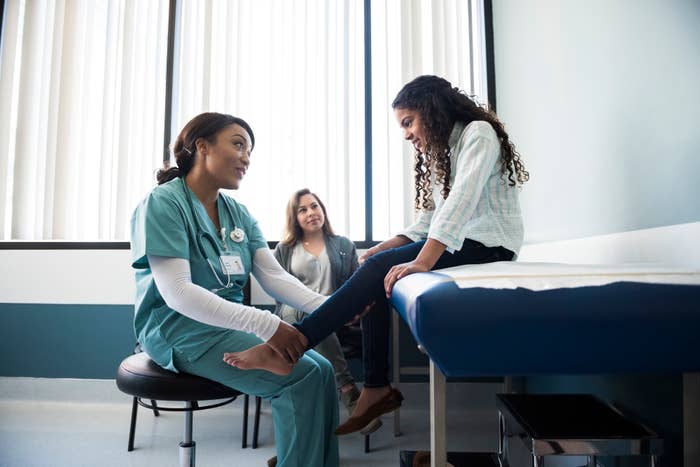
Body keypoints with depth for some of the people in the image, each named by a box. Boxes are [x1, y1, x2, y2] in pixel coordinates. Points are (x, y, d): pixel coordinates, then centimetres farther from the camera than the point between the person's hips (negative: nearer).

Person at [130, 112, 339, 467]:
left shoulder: (239, 215, 8)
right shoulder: (162, 203, -13)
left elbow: (275, 277, 1)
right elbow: (177, 293, -24)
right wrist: (268, 326, -32)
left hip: (231, 324, 7)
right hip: (180, 329, -7)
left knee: (321, 369, -8)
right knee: (302, 376, -19)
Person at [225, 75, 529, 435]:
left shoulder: (478, 134, -7)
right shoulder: (439, 153, 20)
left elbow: (461, 201, -24)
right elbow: (428, 220, 13)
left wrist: (421, 262, -33)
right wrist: (384, 248, -1)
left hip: (488, 244, -8)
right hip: (460, 242, 8)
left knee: (378, 271, -23)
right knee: (377, 271, -10)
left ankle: (290, 346, -22)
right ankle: (377, 389, -9)